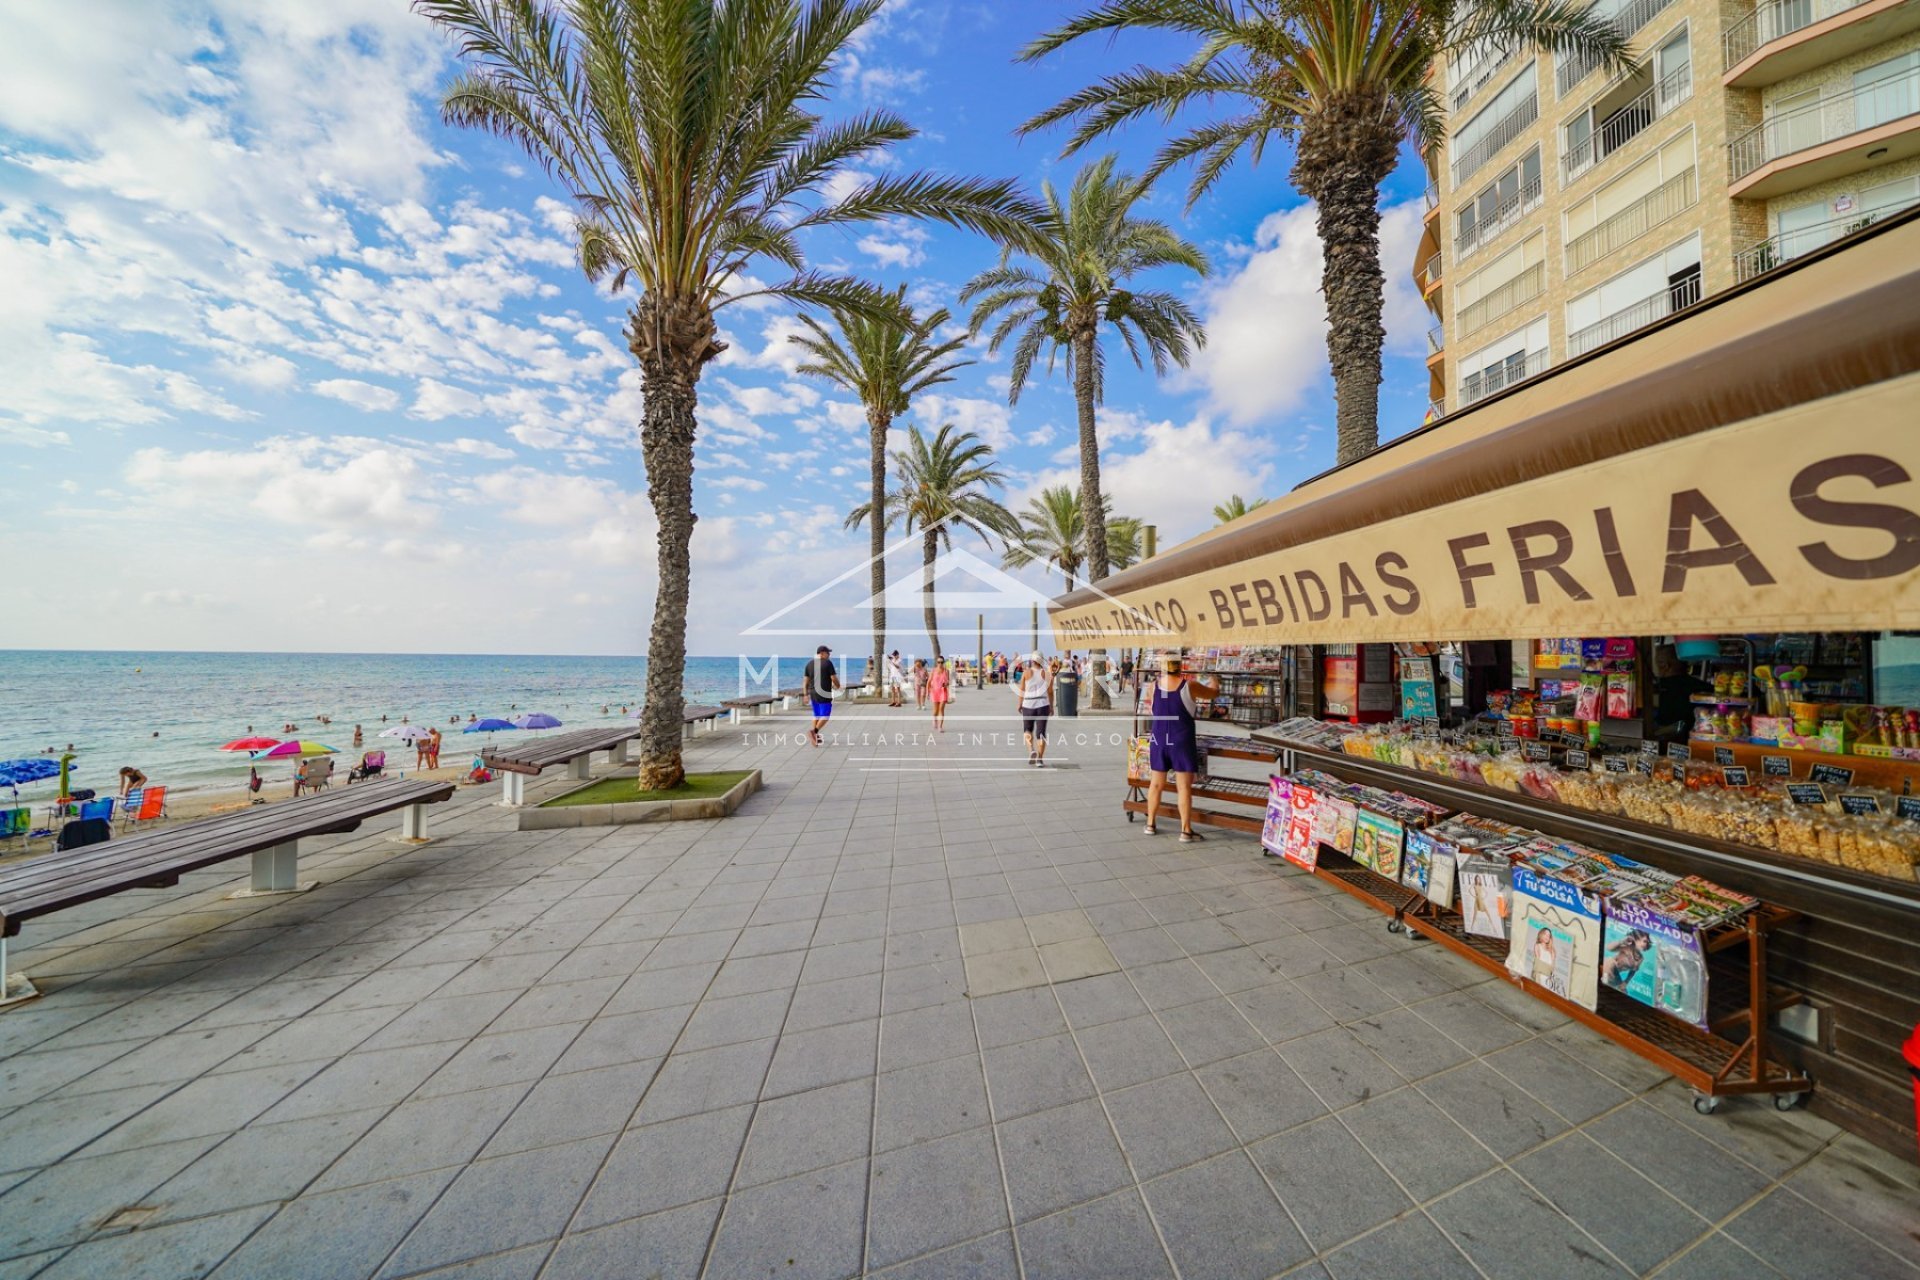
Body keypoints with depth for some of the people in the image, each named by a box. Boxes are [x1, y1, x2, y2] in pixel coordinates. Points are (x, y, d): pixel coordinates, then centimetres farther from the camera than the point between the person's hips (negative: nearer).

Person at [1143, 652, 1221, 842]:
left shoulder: (1154, 686, -1)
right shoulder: (1189, 685, -9)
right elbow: (1214, 693, 7)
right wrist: (1214, 684, 29)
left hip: (1158, 740, 4)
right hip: (1181, 741, -3)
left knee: (1157, 783, 14)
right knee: (1184, 787, 2)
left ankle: (1151, 824, 23)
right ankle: (1186, 831, 6)